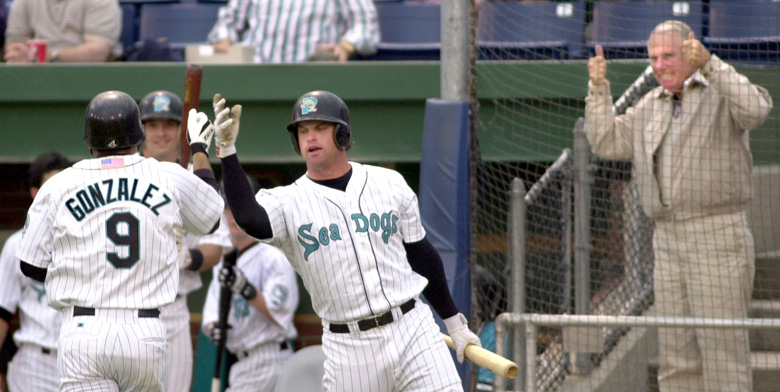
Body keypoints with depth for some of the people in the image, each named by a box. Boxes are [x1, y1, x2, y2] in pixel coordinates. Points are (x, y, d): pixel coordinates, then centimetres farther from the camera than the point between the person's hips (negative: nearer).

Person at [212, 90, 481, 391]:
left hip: (413, 331, 1)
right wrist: (227, 151, -36)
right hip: (348, 350, -1)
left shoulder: (390, 184, 7)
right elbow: (249, 218, -24)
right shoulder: (288, 202, -1)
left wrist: (454, 323, 16)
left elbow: (421, 255, 14)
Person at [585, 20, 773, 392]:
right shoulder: (649, 107, 17)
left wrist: (709, 64, -29)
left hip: (717, 238, -6)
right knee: (675, 352, 6)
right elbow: (607, 143, 14)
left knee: (722, 345, -9)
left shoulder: (720, 93, -2)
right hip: (667, 239, 7)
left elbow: (756, 109, -23)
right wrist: (598, 88, 5)